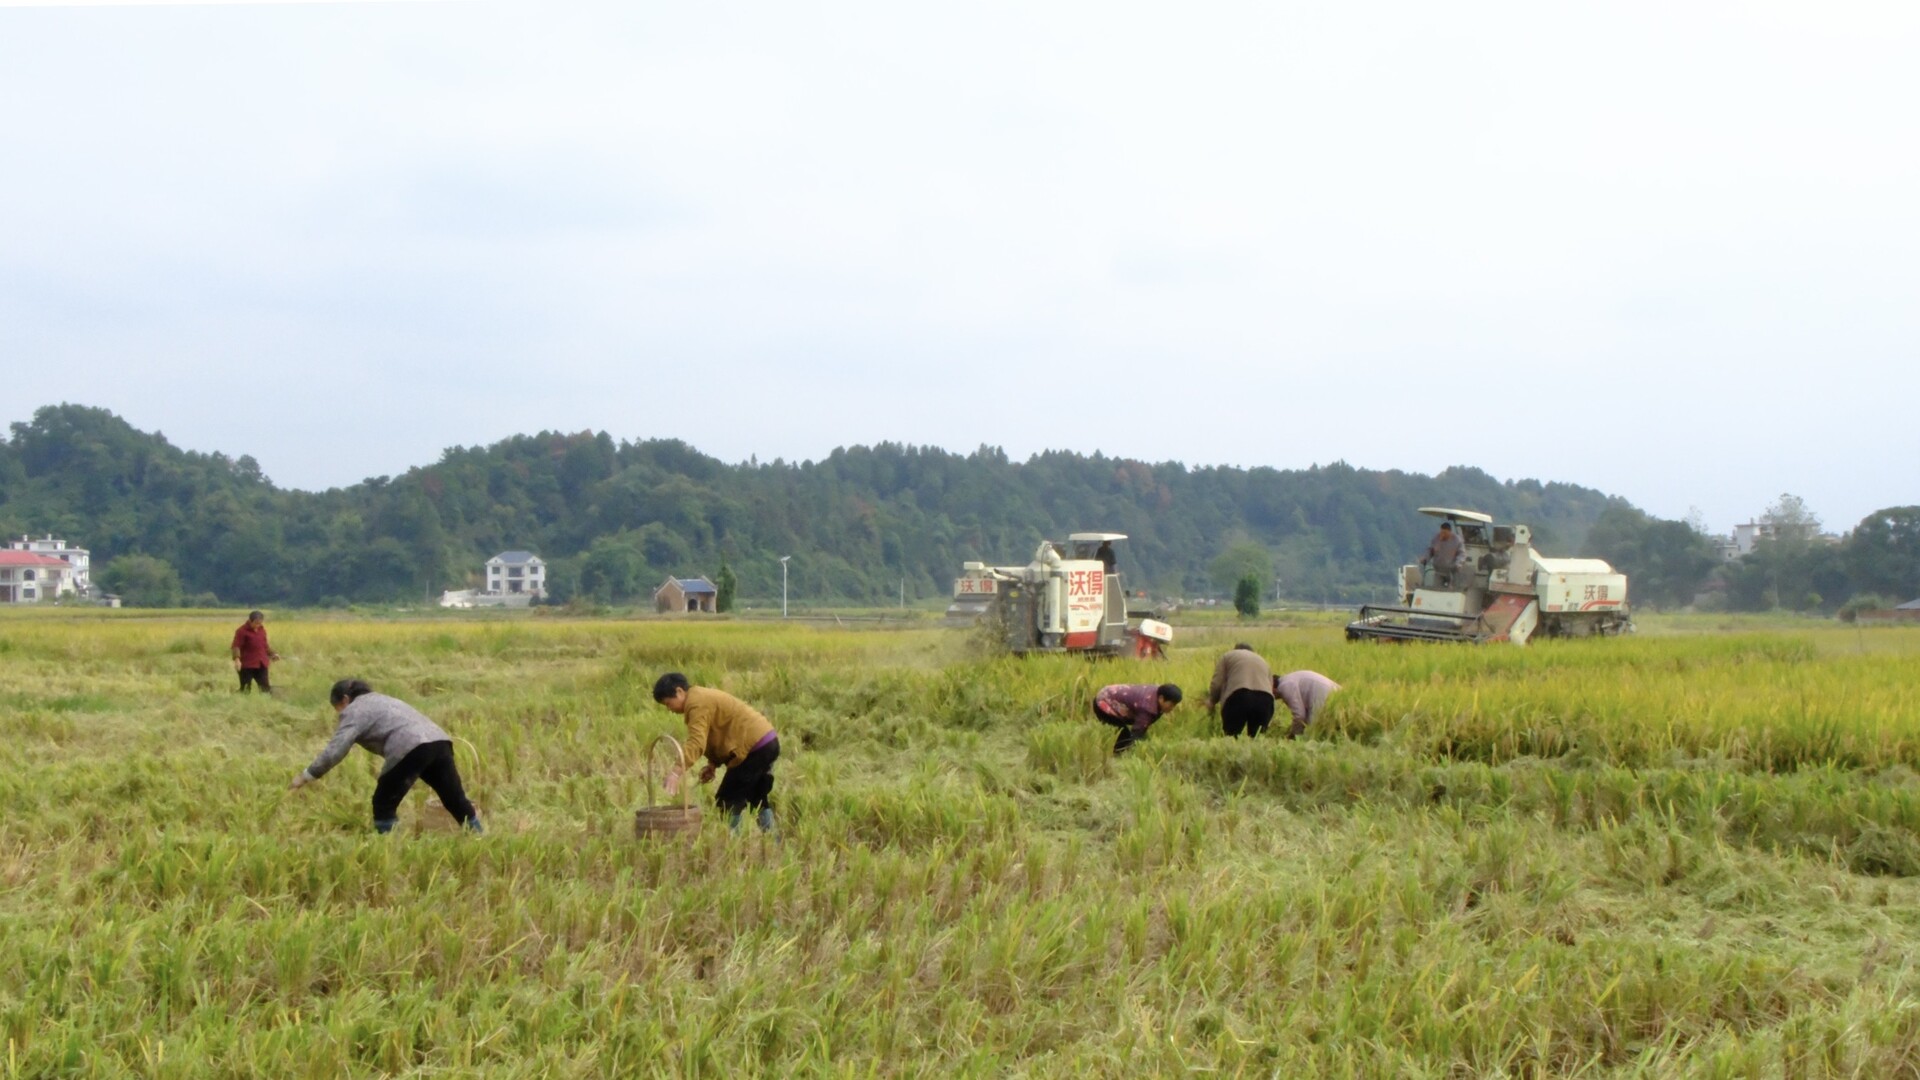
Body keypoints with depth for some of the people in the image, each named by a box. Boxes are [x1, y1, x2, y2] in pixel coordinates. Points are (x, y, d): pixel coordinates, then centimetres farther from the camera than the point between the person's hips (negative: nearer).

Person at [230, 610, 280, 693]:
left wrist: (272, 654, 15)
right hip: (247, 665, -6)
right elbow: (236, 646, -16)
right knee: (245, 689, 0)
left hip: (261, 664, 6)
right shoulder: (242, 631, -10)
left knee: (265, 687, 7)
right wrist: (237, 659, -28)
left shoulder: (262, 629, 12)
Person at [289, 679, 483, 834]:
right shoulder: (380, 701, 35)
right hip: (439, 740, 8)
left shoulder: (354, 710, 9)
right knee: (456, 798, 13)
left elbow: (335, 750, 1)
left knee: (383, 804, 6)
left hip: (411, 748, -8)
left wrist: (307, 776, 7)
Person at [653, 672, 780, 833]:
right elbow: (717, 735, 19)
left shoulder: (697, 703, -15)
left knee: (728, 800, -5)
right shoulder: (702, 698, 18)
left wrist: (678, 772, -36)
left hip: (755, 746, -11)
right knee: (757, 798, 21)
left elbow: (696, 743, -27)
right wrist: (713, 764, 5)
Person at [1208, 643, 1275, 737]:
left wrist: (1211, 703, 27)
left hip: (1238, 697, -3)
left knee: (1230, 738, 4)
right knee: (1255, 738, 12)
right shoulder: (1263, 662, 35)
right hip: (1265, 699, 3)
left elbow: (1216, 685, 11)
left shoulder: (1228, 656, 24)